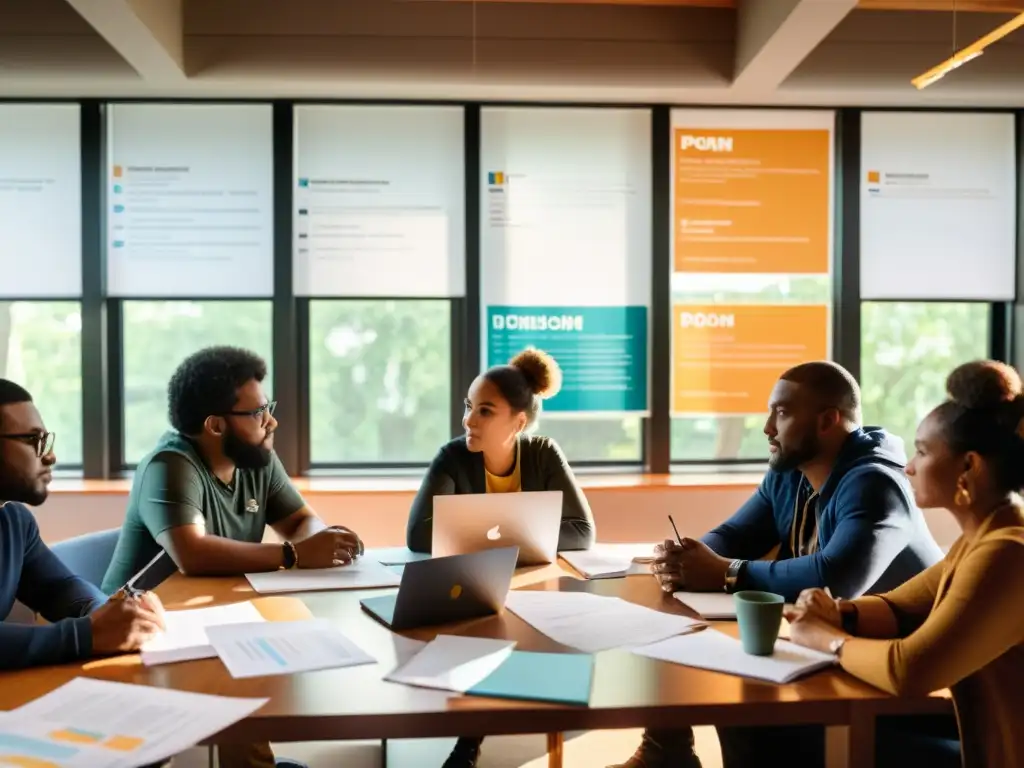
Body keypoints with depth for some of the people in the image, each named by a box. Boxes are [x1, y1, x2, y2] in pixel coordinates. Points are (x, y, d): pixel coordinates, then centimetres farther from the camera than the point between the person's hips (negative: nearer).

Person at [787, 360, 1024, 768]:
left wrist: (825, 637, -15)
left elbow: (909, 670, -32)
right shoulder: (984, 537, 5)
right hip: (982, 729, 8)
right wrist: (838, 613, -10)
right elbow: (898, 609, 11)